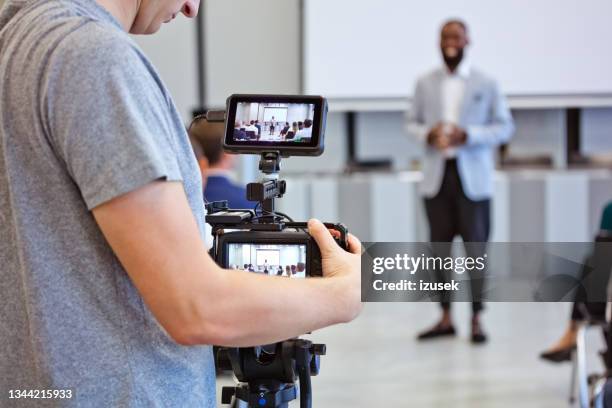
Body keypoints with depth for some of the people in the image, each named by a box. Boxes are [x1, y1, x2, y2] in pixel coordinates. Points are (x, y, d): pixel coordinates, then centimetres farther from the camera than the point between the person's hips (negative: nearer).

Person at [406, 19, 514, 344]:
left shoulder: (486, 84, 2)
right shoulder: (425, 84, 10)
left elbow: (505, 127, 1)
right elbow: (411, 123, 13)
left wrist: (468, 135, -15)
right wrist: (427, 134, -10)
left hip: (473, 178, -3)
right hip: (436, 176, 3)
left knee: (475, 248, -1)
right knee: (439, 248, 6)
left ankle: (476, 319, 8)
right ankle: (446, 318, 16)